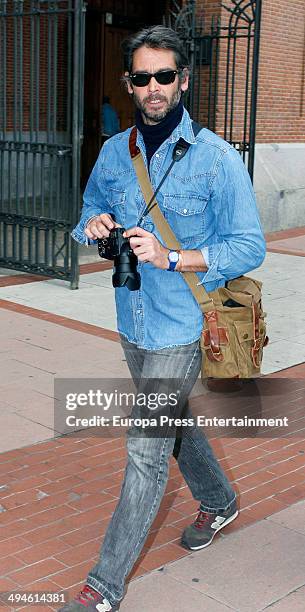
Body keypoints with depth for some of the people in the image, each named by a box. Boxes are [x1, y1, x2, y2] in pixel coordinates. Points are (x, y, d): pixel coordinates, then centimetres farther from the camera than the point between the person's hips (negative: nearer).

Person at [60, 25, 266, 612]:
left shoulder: (217, 159, -13)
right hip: (132, 322, 7)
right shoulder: (114, 152, 4)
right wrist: (94, 224, -9)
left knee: (146, 450, -5)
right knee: (174, 423, 23)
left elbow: (250, 246, -13)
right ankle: (219, 502, 50)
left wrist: (171, 257, -25)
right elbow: (90, 210, 17)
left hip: (182, 327, -6)